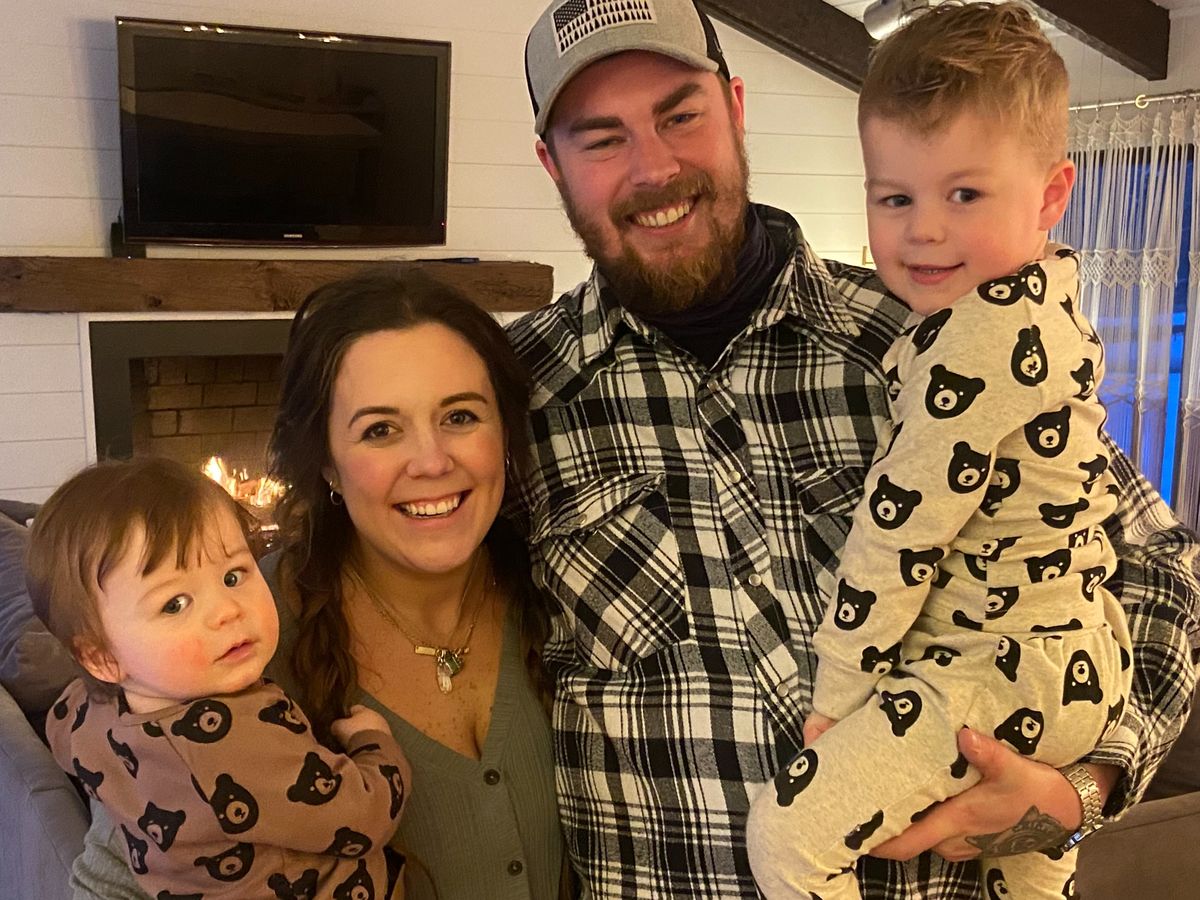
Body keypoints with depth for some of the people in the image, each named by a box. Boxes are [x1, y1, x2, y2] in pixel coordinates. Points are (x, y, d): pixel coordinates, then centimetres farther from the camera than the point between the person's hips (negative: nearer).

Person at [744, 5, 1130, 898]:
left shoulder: (981, 337, -24)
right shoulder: (1047, 300, 6)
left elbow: (903, 525, -22)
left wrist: (838, 699, -14)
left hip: (1004, 672, -11)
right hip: (1087, 661, 11)